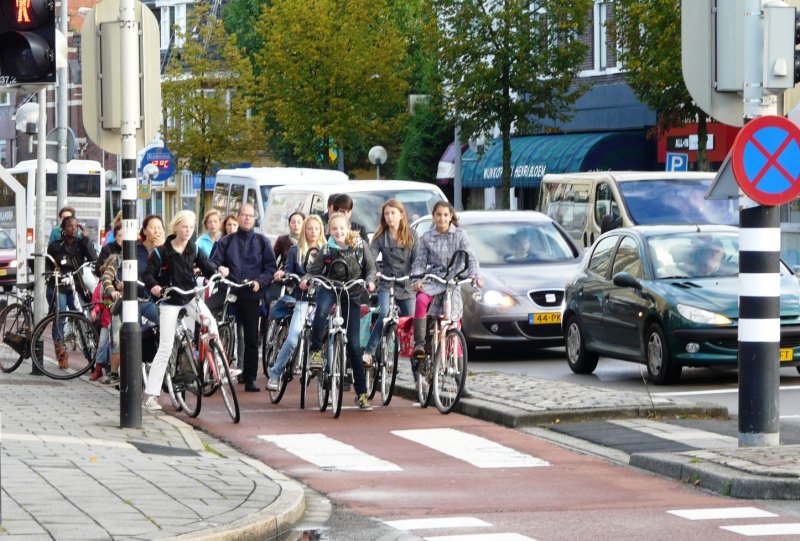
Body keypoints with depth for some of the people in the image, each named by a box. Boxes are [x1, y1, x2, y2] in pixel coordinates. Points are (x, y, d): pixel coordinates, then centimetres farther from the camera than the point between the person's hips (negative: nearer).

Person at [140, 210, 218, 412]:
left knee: (210, 322, -23)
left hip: (190, 297, 4)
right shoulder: (161, 252, -11)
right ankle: (150, 395, -2)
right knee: (165, 348, -7)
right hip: (170, 301, -4)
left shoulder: (194, 250, 0)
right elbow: (147, 274, -12)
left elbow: (206, 268, -2)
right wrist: (154, 286, -33)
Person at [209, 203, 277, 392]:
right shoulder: (226, 241, 13)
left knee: (251, 338, 0)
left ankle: (250, 378, 5)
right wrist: (219, 268, -17)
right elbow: (214, 261, 6)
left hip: (251, 294, 0)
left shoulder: (262, 241, 10)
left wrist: (260, 281, -11)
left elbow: (271, 267, 6)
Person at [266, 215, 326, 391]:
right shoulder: (296, 250, 11)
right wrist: (282, 274, -19)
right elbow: (289, 271, 2)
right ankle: (275, 374, 0)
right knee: (292, 339, -13)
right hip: (303, 299, -1)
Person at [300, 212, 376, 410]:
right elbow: (314, 270, -3)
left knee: (354, 343, -1)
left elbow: (371, 267, 3)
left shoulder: (360, 245, -3)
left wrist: (370, 281, -17)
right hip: (330, 288, 0)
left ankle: (361, 392, 4)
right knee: (322, 309, -40)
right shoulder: (327, 250, -4)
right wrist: (306, 280, -24)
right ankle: (315, 351, -26)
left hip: (352, 294, 0)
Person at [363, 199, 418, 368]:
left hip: (407, 285, 2)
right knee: (384, 314, -25)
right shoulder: (380, 237, 4)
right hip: (387, 284, -2)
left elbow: (417, 259, 1)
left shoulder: (411, 235, 5)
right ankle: (369, 352, -21)